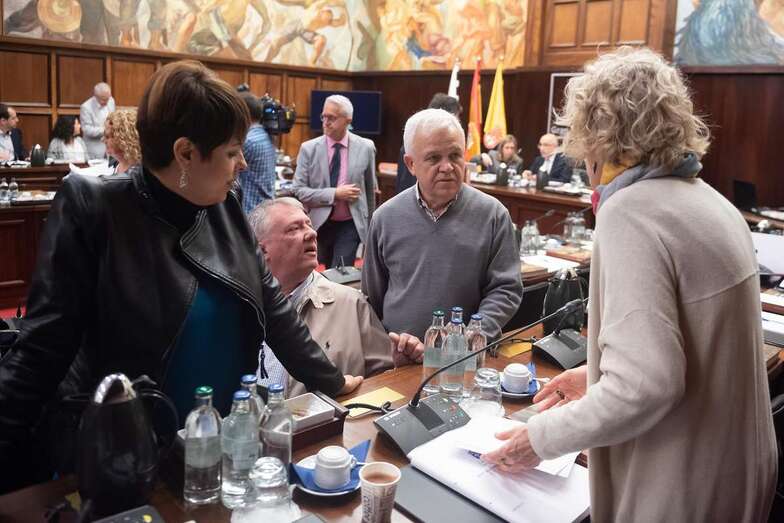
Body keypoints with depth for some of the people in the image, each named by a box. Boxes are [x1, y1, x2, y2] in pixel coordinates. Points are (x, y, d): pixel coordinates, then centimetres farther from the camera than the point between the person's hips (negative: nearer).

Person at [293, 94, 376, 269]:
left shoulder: (365, 148, -3)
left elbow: (370, 189, 8)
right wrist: (335, 194, -18)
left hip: (351, 225, -1)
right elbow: (299, 190, -9)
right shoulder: (309, 148, -5)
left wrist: (370, 225, 17)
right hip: (320, 224, 1)